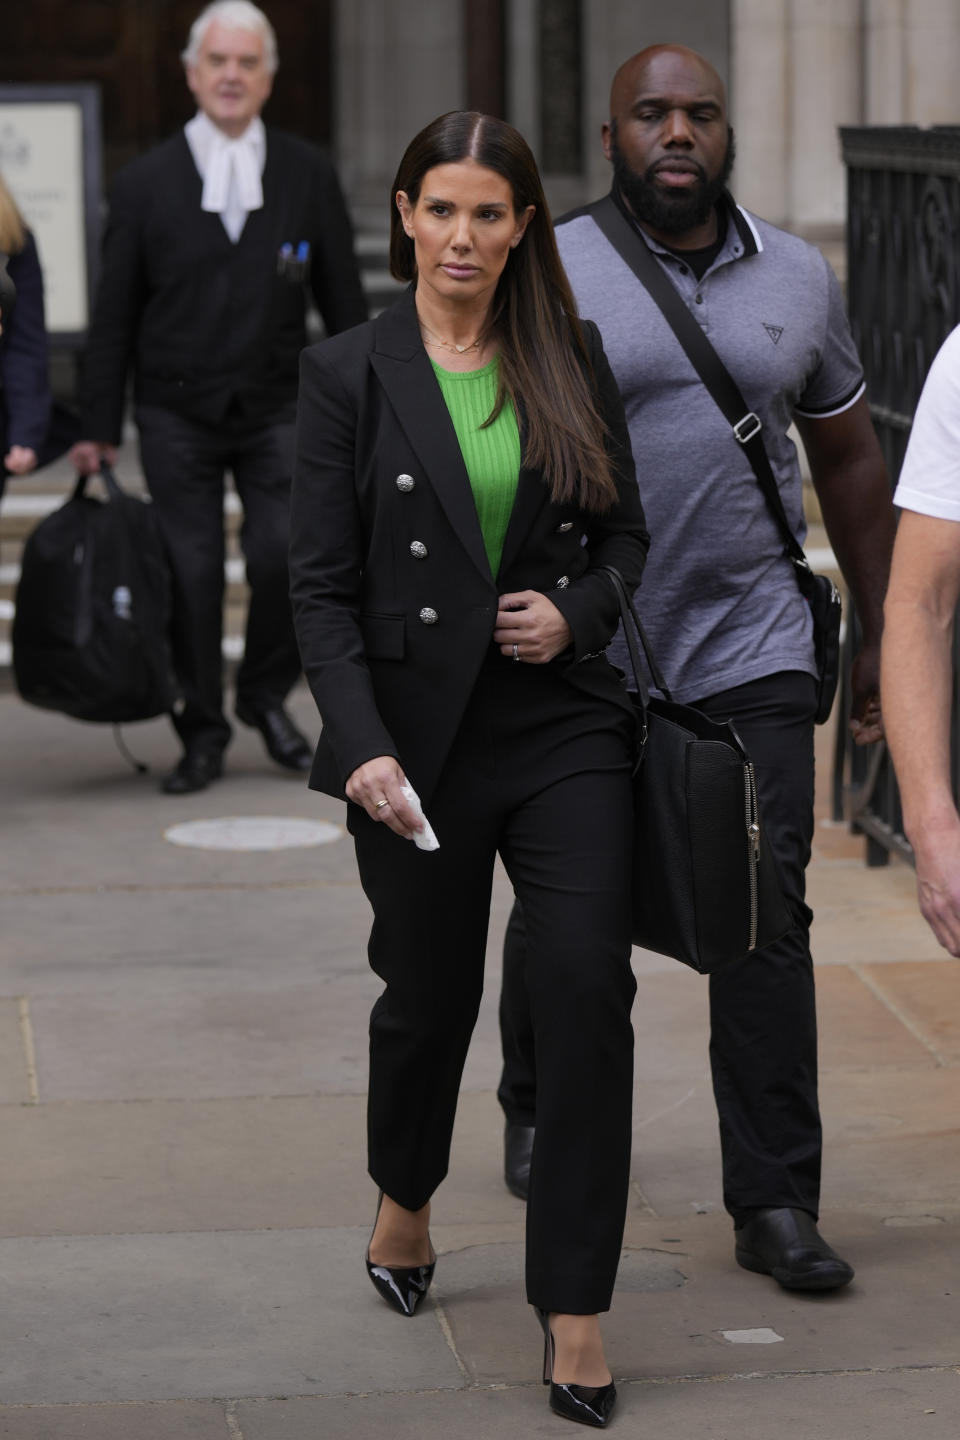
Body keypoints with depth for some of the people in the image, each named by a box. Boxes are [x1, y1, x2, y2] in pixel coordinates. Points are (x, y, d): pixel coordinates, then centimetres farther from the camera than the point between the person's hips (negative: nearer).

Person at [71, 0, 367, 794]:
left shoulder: (309, 174, 5)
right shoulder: (145, 183, 1)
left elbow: (343, 299, 8)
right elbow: (114, 313, 4)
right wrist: (100, 428, 1)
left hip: (276, 409, 0)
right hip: (177, 415, 0)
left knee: (286, 554, -13)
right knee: (191, 574, -1)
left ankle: (266, 696, 12)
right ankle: (203, 734, 12)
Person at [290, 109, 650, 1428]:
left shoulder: (572, 358, 5)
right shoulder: (349, 376, -2)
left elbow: (627, 534, 13)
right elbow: (322, 586, -5)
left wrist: (576, 612, -8)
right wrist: (363, 748, -16)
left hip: (567, 727, 2)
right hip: (420, 738, -1)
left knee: (589, 993, -9)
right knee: (428, 994, 11)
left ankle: (573, 1307, 0)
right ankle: (404, 1198, 44)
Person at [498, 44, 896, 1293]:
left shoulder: (798, 278, 7)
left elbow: (848, 458, 16)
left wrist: (880, 632, 16)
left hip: (750, 655, 2)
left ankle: (775, 1202, 1)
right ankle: (540, 1117, 39)